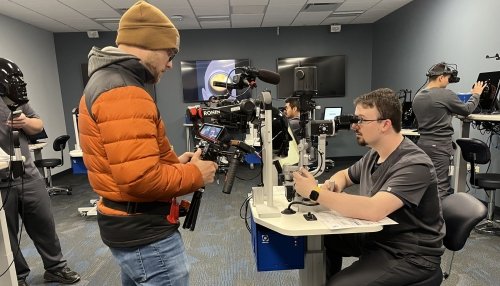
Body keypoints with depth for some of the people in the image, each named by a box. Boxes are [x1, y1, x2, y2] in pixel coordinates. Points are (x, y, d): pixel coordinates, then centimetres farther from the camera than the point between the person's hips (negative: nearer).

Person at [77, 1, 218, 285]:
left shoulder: (105, 80, 12)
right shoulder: (124, 93, -23)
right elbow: (141, 179, -31)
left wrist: (173, 162, 4)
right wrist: (195, 174, -15)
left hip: (128, 223, 11)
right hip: (145, 232, -10)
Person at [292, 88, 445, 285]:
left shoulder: (414, 165, -26)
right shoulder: (374, 154, -1)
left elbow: (373, 210, -39)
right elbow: (345, 175, 16)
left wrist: (315, 192, -31)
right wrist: (333, 185, -9)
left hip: (410, 254, -8)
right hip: (375, 237, 8)